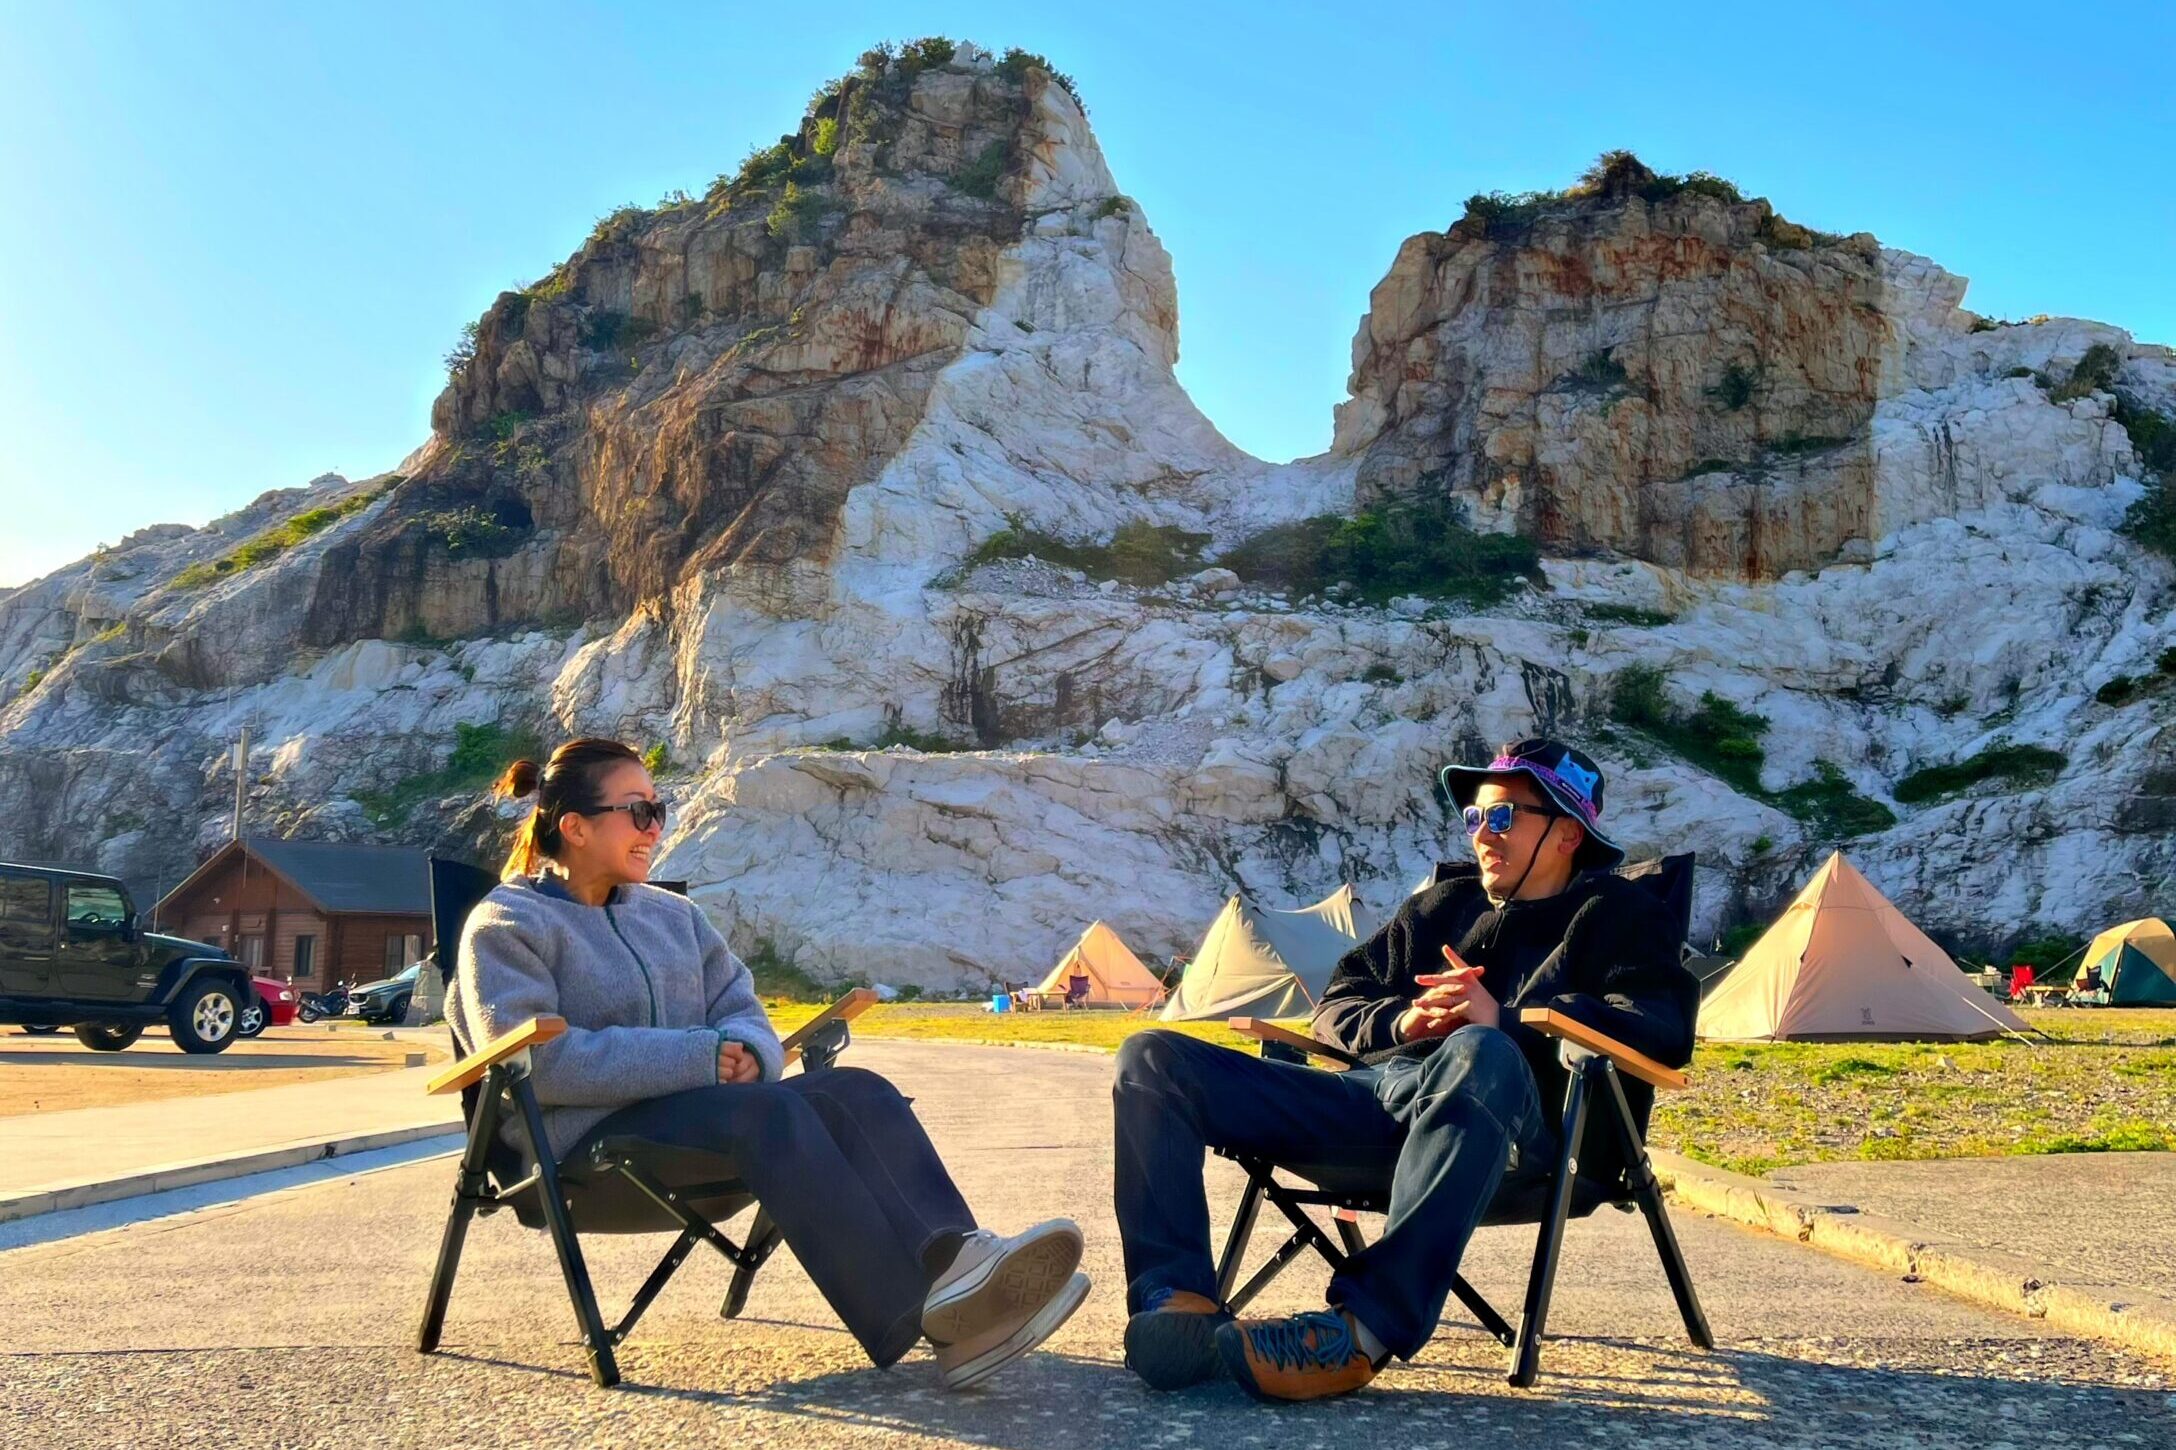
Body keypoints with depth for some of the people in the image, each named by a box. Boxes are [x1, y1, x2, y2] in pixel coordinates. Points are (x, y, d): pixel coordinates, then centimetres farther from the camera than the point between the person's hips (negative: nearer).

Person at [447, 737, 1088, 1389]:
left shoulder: (671, 913, 24)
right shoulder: (507, 925, 1)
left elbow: (741, 1009, 18)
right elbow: (535, 1058, -15)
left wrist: (744, 1050, -9)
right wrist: (697, 1059, -19)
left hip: (692, 1118, 7)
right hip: (586, 1140, -7)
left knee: (857, 1091, -21)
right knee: (772, 1112, -34)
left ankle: (952, 1260, -46)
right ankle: (925, 1317, -48)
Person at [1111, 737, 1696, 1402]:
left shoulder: (1617, 913, 20)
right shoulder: (1438, 906, 34)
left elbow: (1666, 1027, -1)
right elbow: (1336, 1005, 29)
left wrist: (1506, 1019, -12)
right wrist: (1400, 1020, 4)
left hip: (1515, 1128, -5)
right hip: (1376, 1092, 5)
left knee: (1480, 1054, -44)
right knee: (1155, 1060, -10)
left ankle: (1366, 1327, -49)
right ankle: (1180, 1299, -31)